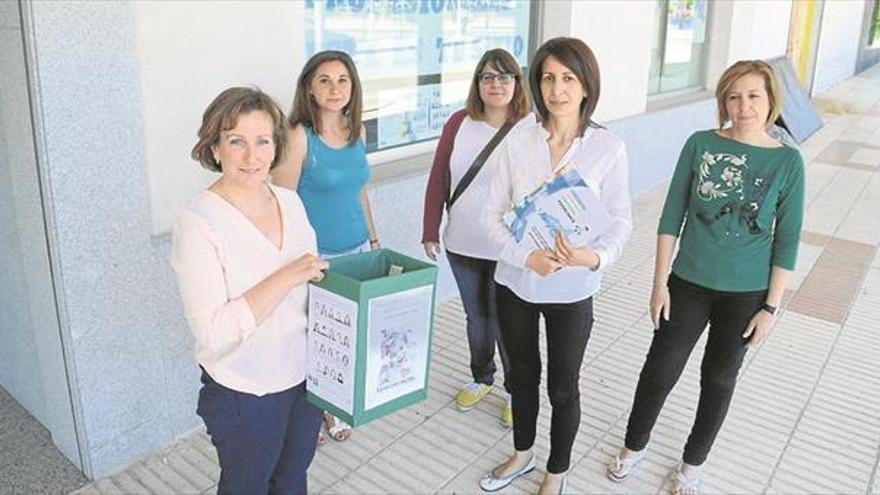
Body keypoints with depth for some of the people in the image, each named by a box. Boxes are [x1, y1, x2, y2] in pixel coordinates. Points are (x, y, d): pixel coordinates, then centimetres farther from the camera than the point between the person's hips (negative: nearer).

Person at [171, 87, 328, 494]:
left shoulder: (290, 202, -1)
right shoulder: (198, 223, -20)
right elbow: (211, 334, -26)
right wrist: (286, 277, -29)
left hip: (305, 375, 6)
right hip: (246, 394, -5)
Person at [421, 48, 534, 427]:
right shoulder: (459, 123, 0)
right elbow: (438, 181, 4)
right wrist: (430, 232, 3)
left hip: (510, 251, -3)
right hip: (462, 247, 4)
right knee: (476, 318, 21)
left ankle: (516, 391, 32)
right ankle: (482, 378, 44)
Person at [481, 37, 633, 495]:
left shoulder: (609, 148, -12)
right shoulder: (517, 143, -8)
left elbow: (620, 220, -6)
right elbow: (494, 214, -6)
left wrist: (596, 256, -26)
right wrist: (527, 256, -23)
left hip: (572, 291, -2)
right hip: (515, 282, 2)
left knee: (562, 388, 15)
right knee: (522, 375, 22)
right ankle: (522, 454, 47)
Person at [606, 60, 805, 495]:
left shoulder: (787, 161, -8)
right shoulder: (701, 144, -8)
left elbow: (787, 242, -4)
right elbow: (672, 216, -4)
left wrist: (771, 307, -5)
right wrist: (660, 283, -5)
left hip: (745, 294, 0)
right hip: (690, 283, 0)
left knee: (719, 379, 15)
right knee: (660, 369, 9)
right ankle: (634, 446, 34)